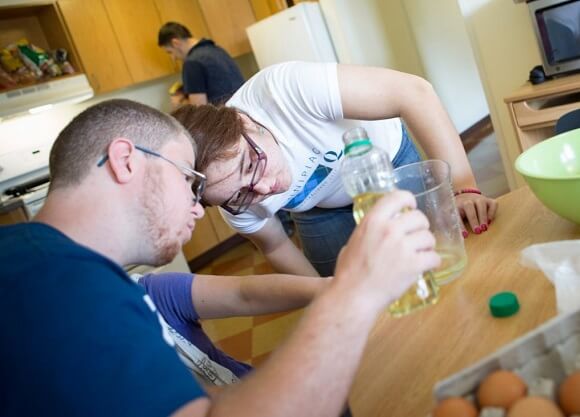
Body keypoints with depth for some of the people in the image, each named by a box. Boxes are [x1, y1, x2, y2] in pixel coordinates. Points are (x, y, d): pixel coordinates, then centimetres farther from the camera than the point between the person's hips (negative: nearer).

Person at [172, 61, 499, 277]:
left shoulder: (286, 88, -41)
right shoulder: (236, 200, -27)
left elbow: (413, 92, -39)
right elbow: (275, 245, -6)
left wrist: (463, 187, -43)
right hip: (322, 213, 2)